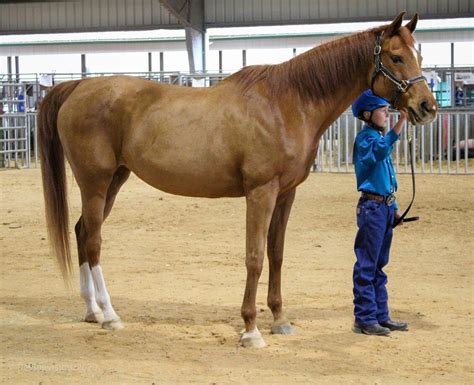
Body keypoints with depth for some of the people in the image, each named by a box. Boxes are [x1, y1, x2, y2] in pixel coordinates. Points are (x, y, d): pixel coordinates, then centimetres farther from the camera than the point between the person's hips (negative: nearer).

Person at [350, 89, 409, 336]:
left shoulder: (379, 137, 17)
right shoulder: (365, 138, -12)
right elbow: (381, 149, -37)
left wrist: (393, 207, 19)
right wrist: (400, 123, -43)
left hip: (385, 206, 10)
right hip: (372, 207, -10)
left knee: (379, 265, 14)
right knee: (367, 265, -4)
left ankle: (380, 316, 21)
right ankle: (364, 319, 1)